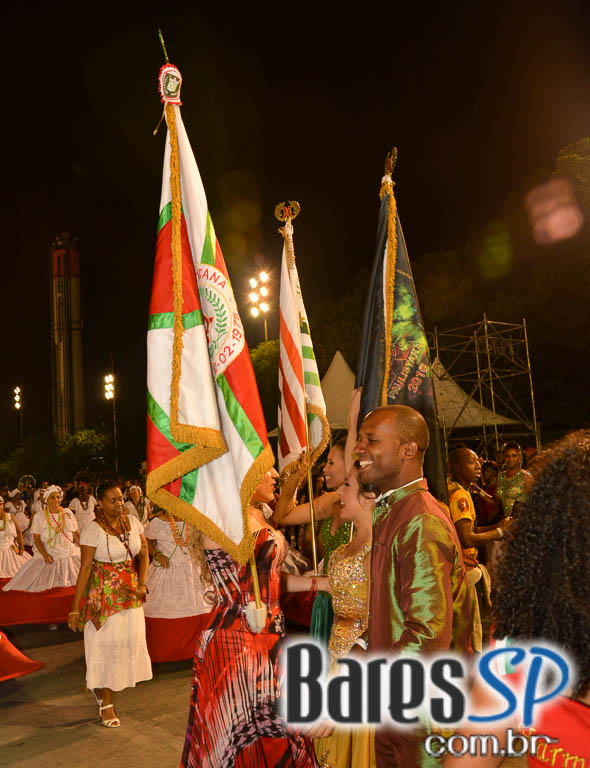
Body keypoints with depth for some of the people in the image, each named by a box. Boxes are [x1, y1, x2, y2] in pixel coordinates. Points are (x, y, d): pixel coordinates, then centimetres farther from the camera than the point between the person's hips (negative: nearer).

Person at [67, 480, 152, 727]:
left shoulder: (132, 521, 0)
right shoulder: (93, 529, -15)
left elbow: (144, 554, 7)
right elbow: (85, 567, -16)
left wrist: (141, 584, -6)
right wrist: (75, 608, -16)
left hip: (130, 592, 5)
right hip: (103, 593, -5)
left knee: (129, 639, 8)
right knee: (104, 643, 2)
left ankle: (98, 685, 33)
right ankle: (106, 703, 18)